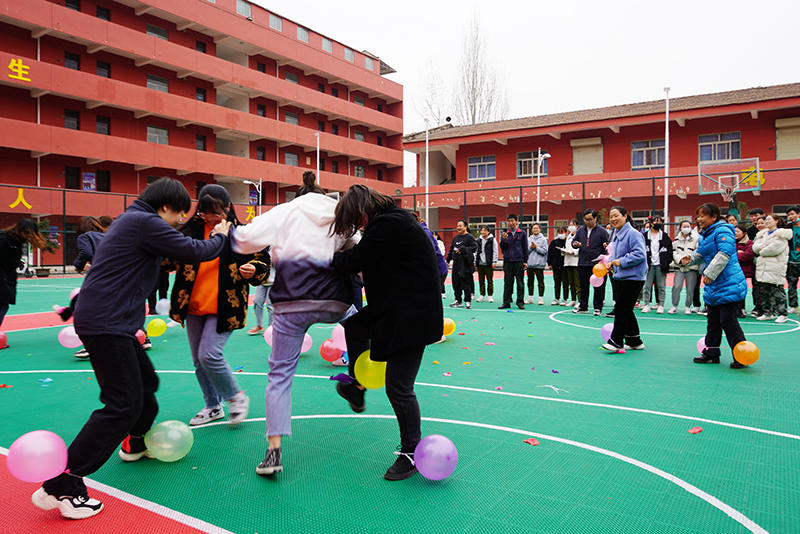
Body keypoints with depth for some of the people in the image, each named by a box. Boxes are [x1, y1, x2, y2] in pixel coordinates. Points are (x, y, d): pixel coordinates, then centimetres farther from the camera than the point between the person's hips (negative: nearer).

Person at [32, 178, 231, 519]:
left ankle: (136, 444, 43)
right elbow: (195, 252, -15)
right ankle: (60, 486, -4)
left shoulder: (134, 220, 19)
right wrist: (220, 237, 4)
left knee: (146, 382, 21)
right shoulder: (145, 222, -14)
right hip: (105, 323, -11)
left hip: (113, 321, 11)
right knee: (123, 404, -9)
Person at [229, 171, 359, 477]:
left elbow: (247, 238, -3)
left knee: (279, 375, 8)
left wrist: (231, 232, 18)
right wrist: (373, 291, 30)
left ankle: (274, 451, 5)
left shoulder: (285, 211, 8)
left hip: (291, 304, -2)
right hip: (334, 303, 2)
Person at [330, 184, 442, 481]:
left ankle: (411, 453, 14)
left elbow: (354, 261, -18)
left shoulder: (387, 225, -20)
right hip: (397, 307, 11)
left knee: (398, 387, -3)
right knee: (354, 325, 22)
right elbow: (368, 258, 17)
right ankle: (356, 389, 37)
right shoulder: (395, 218, 12)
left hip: (411, 317, -11)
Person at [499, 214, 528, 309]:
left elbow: (525, 248, 5)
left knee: (520, 283, 3)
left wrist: (525, 261, 0)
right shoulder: (506, 233, 11)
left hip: (519, 262, -2)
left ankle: (520, 302, 10)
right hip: (507, 262, 2)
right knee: (507, 283, 4)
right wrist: (504, 240, -11)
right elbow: (502, 247, 8)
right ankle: (506, 302, 8)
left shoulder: (522, 233, 4)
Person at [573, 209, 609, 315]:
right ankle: (583, 306, 22)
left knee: (598, 287, 2)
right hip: (582, 264, 4)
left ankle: (598, 308, 10)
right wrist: (575, 244, -4)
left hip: (597, 264, -4)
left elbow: (607, 244, 1)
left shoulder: (602, 231, 0)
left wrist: (606, 246, -22)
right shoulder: (580, 230, 11)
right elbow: (574, 241, 19)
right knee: (583, 286, 12)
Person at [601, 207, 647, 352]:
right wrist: (611, 261, 5)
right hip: (621, 277, 10)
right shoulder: (617, 234, 13)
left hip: (633, 277, -10)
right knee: (625, 310, 12)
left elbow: (640, 254, -20)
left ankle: (616, 342, -3)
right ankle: (634, 341, 22)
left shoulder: (633, 234, -15)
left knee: (621, 308, -9)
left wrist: (621, 262, -20)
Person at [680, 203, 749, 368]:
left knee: (728, 321, -7)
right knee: (713, 320, 14)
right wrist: (690, 258, -2)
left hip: (729, 285, -10)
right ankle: (711, 353, 23)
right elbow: (700, 254, 19)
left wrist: (710, 273, -26)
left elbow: (724, 254, -24)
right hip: (713, 287, 10)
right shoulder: (704, 235, 14)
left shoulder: (722, 231, -15)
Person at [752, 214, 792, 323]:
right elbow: (755, 246, 8)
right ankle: (768, 313, 18)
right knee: (765, 291, 10)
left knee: (778, 291, -5)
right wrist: (763, 246, -11)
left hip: (776, 268, -7)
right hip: (763, 268, 7)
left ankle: (783, 314, 1)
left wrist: (762, 251, -4)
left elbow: (775, 248, -18)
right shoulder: (763, 234, 19)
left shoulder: (781, 234, -5)